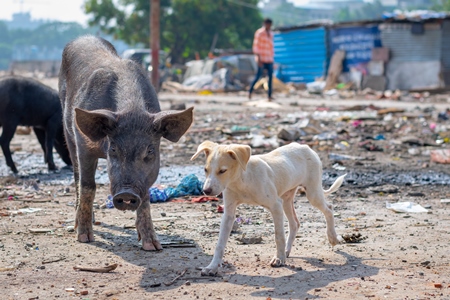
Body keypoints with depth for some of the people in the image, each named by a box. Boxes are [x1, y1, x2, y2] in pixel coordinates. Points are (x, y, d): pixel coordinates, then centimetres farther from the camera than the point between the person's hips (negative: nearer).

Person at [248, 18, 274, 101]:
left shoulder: (271, 33, 14)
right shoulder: (259, 33, -7)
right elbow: (256, 46, -10)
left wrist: (272, 59, 16)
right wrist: (258, 59, -17)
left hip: (269, 59, 6)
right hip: (262, 59, -6)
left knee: (270, 76, -3)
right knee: (258, 76, -5)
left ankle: (270, 95, -3)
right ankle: (250, 91, 14)